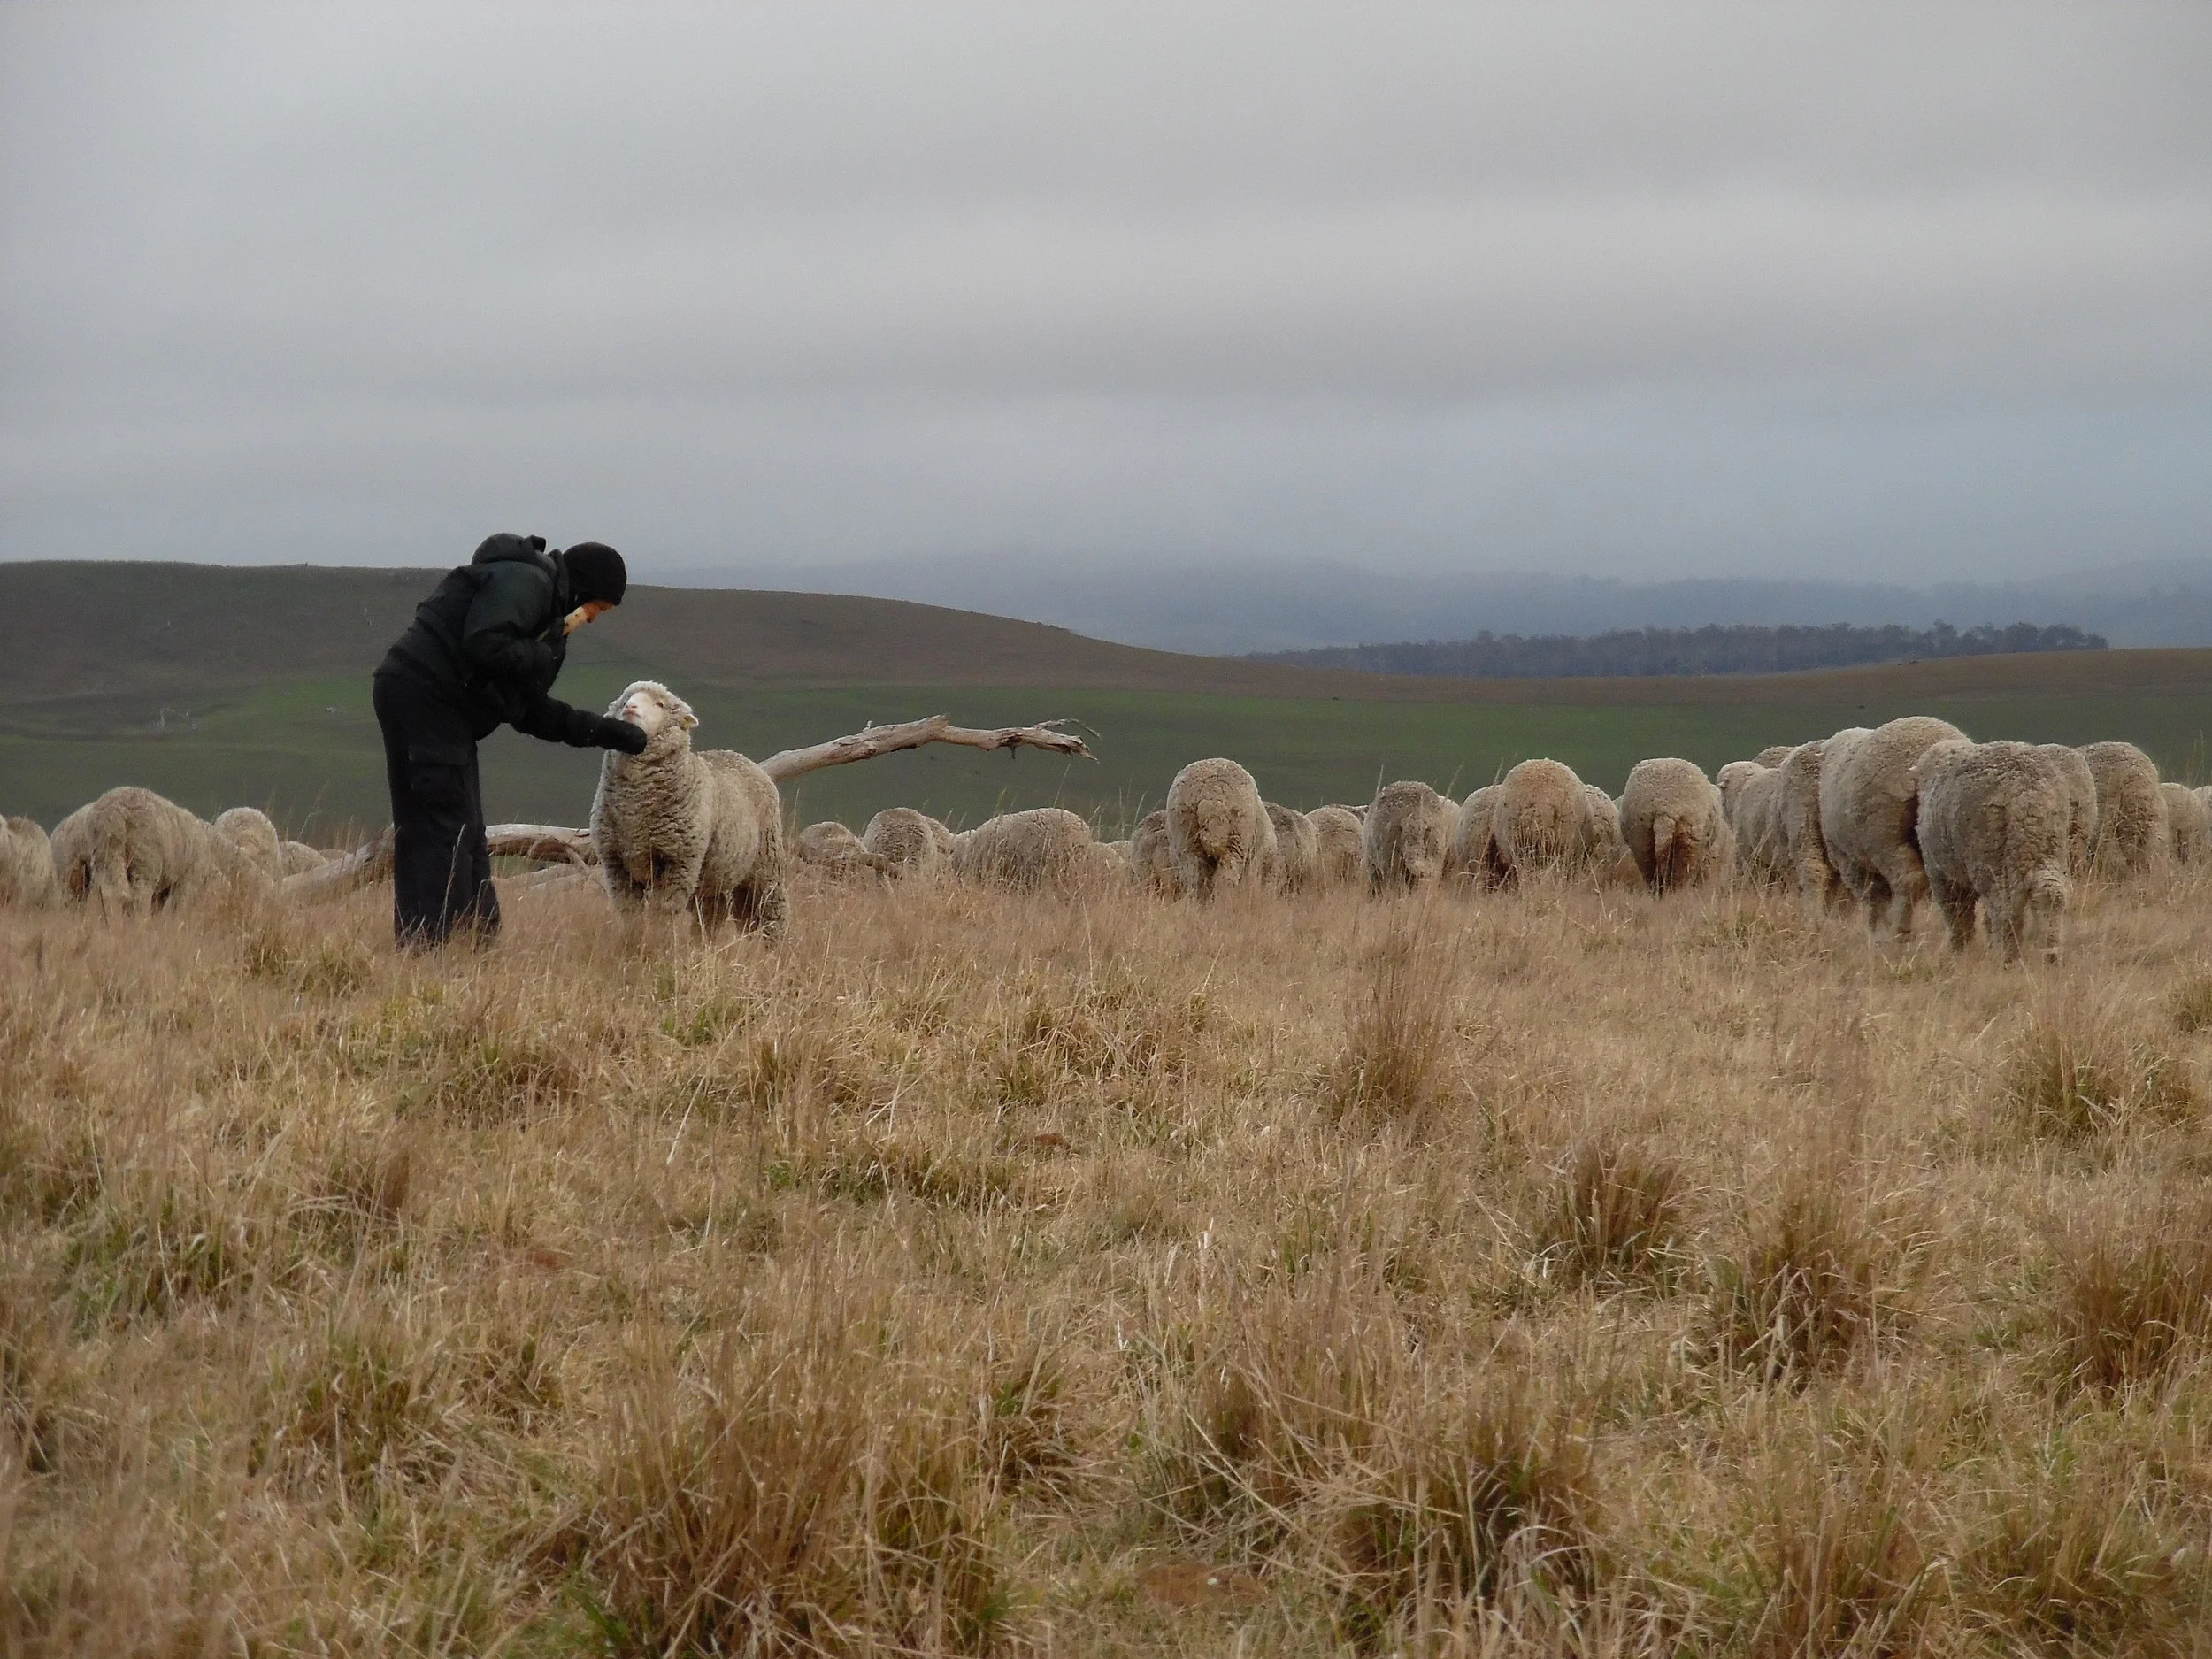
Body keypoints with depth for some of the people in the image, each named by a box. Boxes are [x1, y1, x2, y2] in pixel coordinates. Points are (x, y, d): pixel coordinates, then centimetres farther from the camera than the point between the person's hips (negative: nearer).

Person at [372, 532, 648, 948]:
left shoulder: (545, 604, 25)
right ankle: (428, 944, -11)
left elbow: (528, 709, 25)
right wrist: (547, 655, -9)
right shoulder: (524, 582, -6)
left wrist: (599, 731, 22)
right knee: (450, 829, -9)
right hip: (425, 694, -11)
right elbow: (483, 645, -23)